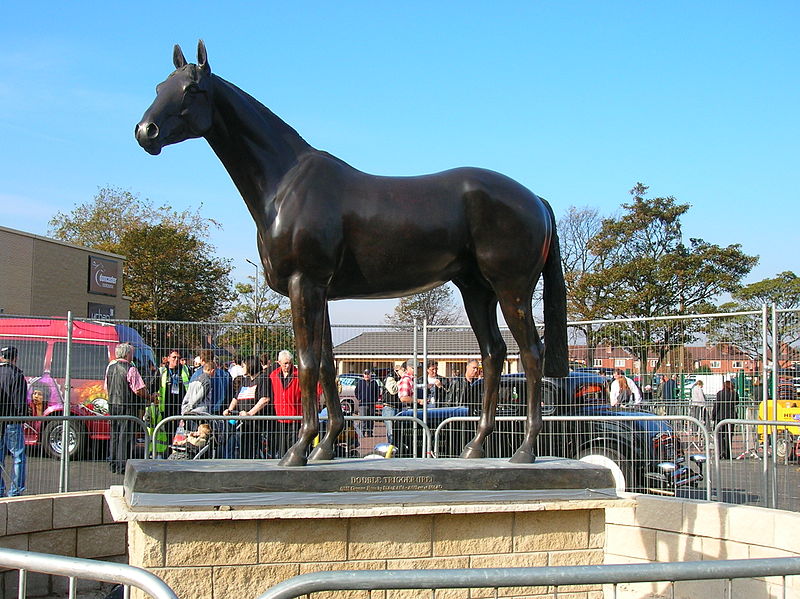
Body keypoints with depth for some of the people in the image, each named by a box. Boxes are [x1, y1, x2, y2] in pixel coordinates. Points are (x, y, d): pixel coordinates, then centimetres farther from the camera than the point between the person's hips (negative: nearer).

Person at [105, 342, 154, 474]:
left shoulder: (110, 367, 8)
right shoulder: (130, 369, -15)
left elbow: (107, 387, 16)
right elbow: (139, 390, -16)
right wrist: (150, 397, -1)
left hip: (112, 404, 7)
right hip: (127, 406, -7)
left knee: (114, 434, 16)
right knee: (126, 436, -3)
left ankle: (113, 463, 21)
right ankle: (122, 466, -3)